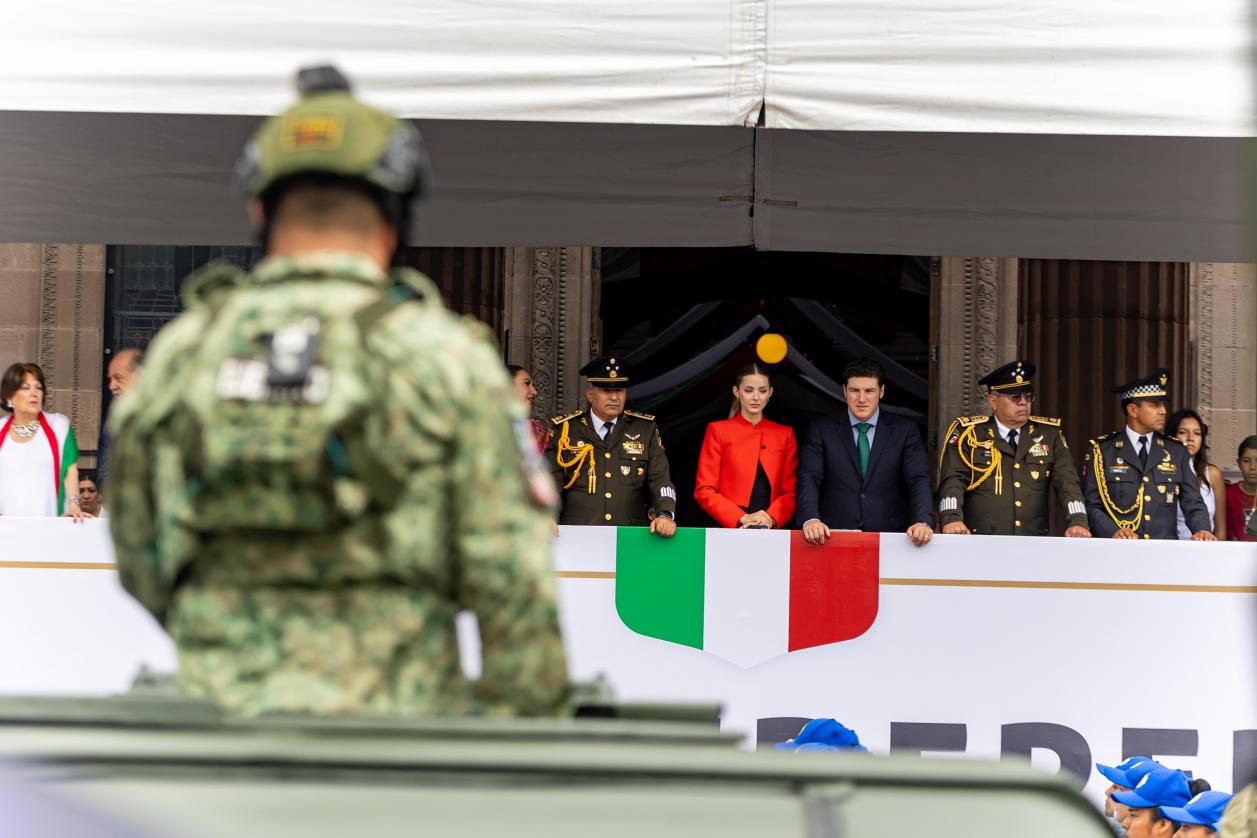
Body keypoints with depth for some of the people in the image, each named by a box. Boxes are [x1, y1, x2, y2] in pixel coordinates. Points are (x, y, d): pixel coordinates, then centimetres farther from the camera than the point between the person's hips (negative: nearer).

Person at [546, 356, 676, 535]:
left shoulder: (646, 430, 14)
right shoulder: (564, 430, 10)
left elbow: (660, 478, 8)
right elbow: (550, 481, 6)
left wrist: (665, 514, -11)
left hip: (631, 534, 2)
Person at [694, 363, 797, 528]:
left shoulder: (785, 434, 13)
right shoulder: (718, 431, 7)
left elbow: (791, 491, 10)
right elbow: (704, 491, 2)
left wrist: (771, 518, -8)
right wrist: (742, 518, -10)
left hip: (771, 530, 1)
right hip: (728, 528, -1)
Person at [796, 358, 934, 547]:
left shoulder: (904, 432, 11)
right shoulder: (821, 431, 10)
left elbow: (919, 480, 1)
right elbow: (809, 479, -1)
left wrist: (922, 522, -19)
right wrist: (811, 519, -21)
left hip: (889, 537, 1)